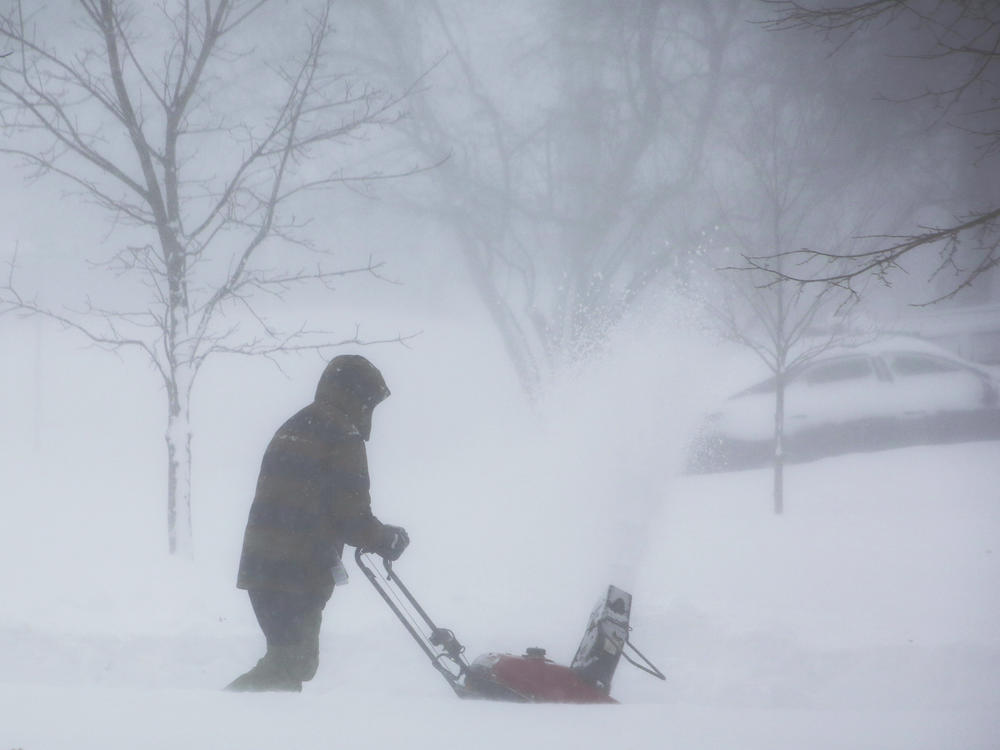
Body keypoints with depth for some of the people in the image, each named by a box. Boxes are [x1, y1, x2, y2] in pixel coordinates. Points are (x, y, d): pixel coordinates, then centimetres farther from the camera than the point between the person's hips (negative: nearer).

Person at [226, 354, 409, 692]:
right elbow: (352, 516, -11)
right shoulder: (342, 438, -8)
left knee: (291, 660, 15)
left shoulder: (292, 429, 20)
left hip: (261, 565, 9)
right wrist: (388, 540, 8)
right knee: (293, 663, -7)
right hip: (299, 574, -9)